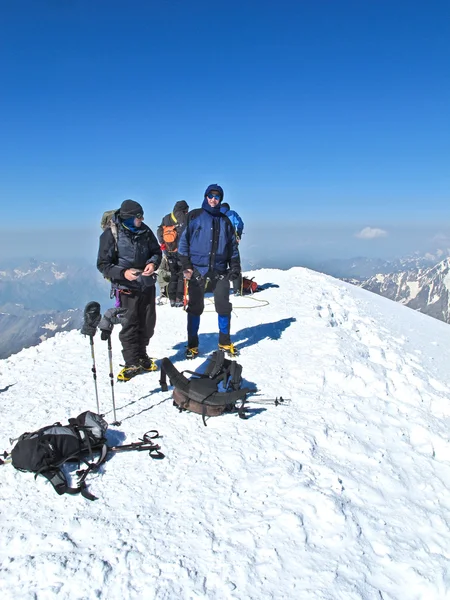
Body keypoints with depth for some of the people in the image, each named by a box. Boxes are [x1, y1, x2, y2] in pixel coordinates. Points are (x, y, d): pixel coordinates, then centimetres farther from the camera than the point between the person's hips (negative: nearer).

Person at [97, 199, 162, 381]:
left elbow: (156, 251, 11)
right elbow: (103, 264, -10)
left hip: (147, 285, 5)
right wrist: (123, 273, -25)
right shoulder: (110, 234, -13)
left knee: (148, 323, 12)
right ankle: (132, 363, 17)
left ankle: (141, 355, 32)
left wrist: (153, 263, -11)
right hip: (126, 288, -4)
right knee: (129, 326, 2)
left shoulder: (144, 230, -1)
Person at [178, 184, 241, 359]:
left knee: (224, 306, 4)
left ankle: (225, 342, 18)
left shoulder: (224, 220, 14)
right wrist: (186, 266, -9)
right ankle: (192, 345, 13)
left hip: (220, 270, 3)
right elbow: (184, 241, 0)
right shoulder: (194, 216, 3)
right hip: (197, 268, -3)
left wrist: (235, 266, 4)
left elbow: (232, 246, 16)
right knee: (195, 307, 4)